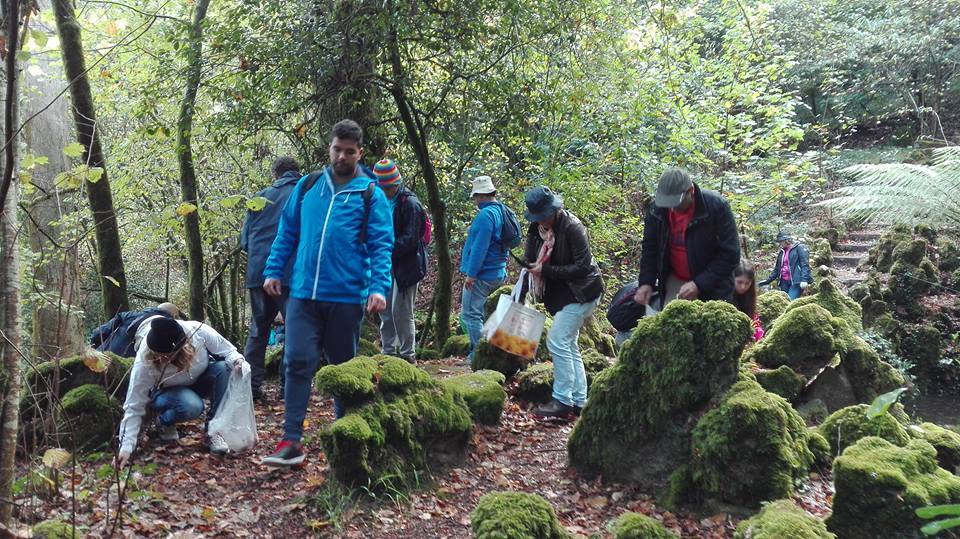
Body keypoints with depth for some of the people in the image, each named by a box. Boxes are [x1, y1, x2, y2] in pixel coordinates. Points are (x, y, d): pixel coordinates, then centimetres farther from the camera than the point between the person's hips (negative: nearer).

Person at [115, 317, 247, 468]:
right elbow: (134, 407, -25)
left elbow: (227, 351, -16)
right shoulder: (144, 364, -33)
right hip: (170, 393, -3)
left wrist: (236, 360, -38)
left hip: (200, 381, 3)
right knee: (192, 406, -38)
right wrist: (126, 447, -31)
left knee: (224, 368, -31)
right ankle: (164, 422, -2)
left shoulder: (198, 331, -32)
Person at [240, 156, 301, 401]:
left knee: (258, 330, 13)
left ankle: (251, 384, 11)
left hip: (258, 273, 4)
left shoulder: (260, 197, 11)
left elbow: (244, 240, 12)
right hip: (291, 274, -3)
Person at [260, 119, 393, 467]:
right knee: (297, 363, -6)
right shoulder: (307, 186, 10)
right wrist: (273, 270, 7)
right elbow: (287, 232, 15)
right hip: (303, 293, 2)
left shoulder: (370, 194, 1)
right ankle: (291, 442, -3)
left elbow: (381, 245, -4)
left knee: (344, 367, 11)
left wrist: (379, 287, -16)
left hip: (346, 296, -2)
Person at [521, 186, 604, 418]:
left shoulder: (572, 227, -19)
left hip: (581, 292, -8)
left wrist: (546, 271, -24)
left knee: (557, 340, -14)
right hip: (559, 294, 9)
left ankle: (563, 400, -6)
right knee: (569, 346, 11)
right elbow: (529, 261, 8)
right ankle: (579, 401, 18)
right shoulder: (536, 228, 3)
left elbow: (583, 267, -22)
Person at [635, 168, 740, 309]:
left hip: (711, 287, -3)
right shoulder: (657, 210, -8)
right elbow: (650, 249, 5)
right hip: (675, 282, 3)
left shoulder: (717, 206, -20)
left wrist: (699, 284, -27)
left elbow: (730, 254, -19)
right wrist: (646, 282, -9)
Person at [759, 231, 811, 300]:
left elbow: (805, 265, -10)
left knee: (791, 302, -19)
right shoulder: (782, 252, 19)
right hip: (784, 282, 7)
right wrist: (768, 280, 13)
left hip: (796, 281, -7)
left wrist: (804, 280, -21)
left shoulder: (799, 248, -1)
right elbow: (777, 269, 23)